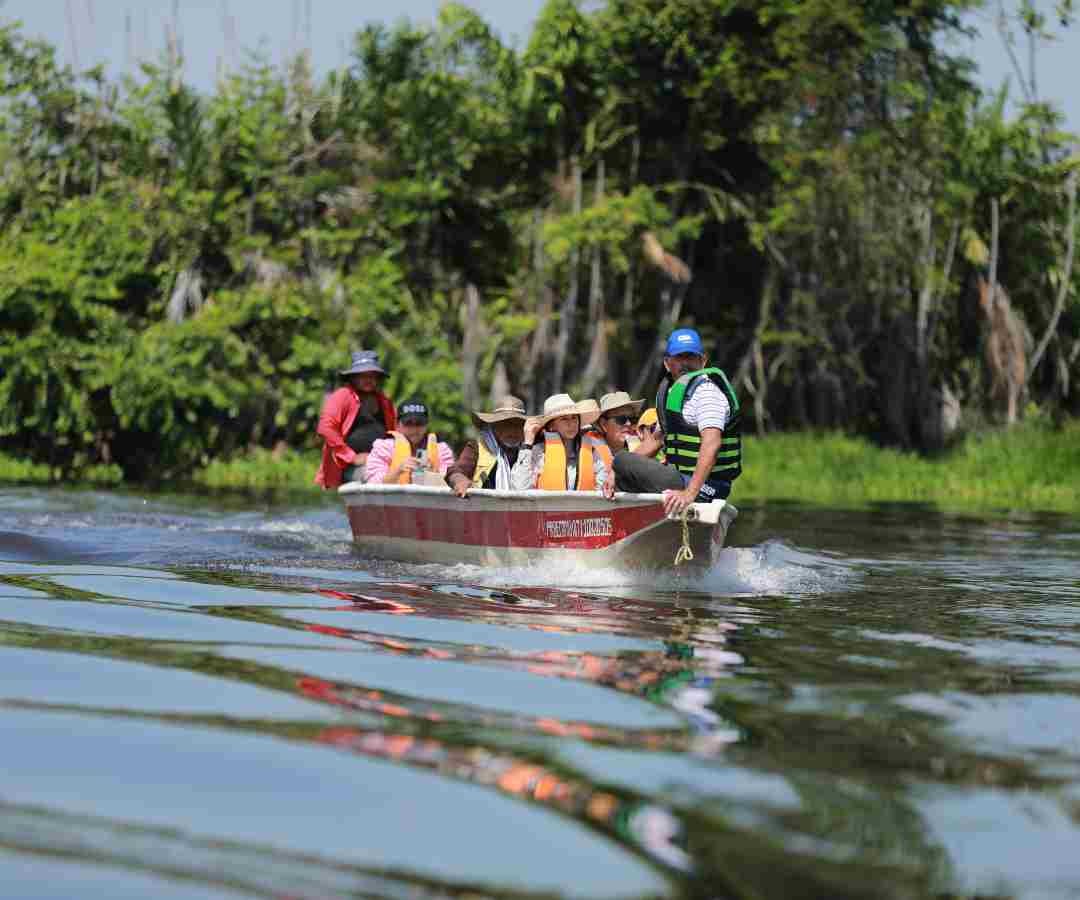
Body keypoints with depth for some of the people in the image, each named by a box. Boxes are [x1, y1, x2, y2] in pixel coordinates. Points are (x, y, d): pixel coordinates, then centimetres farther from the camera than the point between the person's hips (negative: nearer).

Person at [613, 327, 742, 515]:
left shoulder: (706, 390, -15)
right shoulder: (674, 390, 18)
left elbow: (711, 443, -29)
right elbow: (657, 438, 24)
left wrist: (690, 493, -39)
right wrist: (615, 472, 11)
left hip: (704, 490, -10)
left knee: (622, 461, -16)